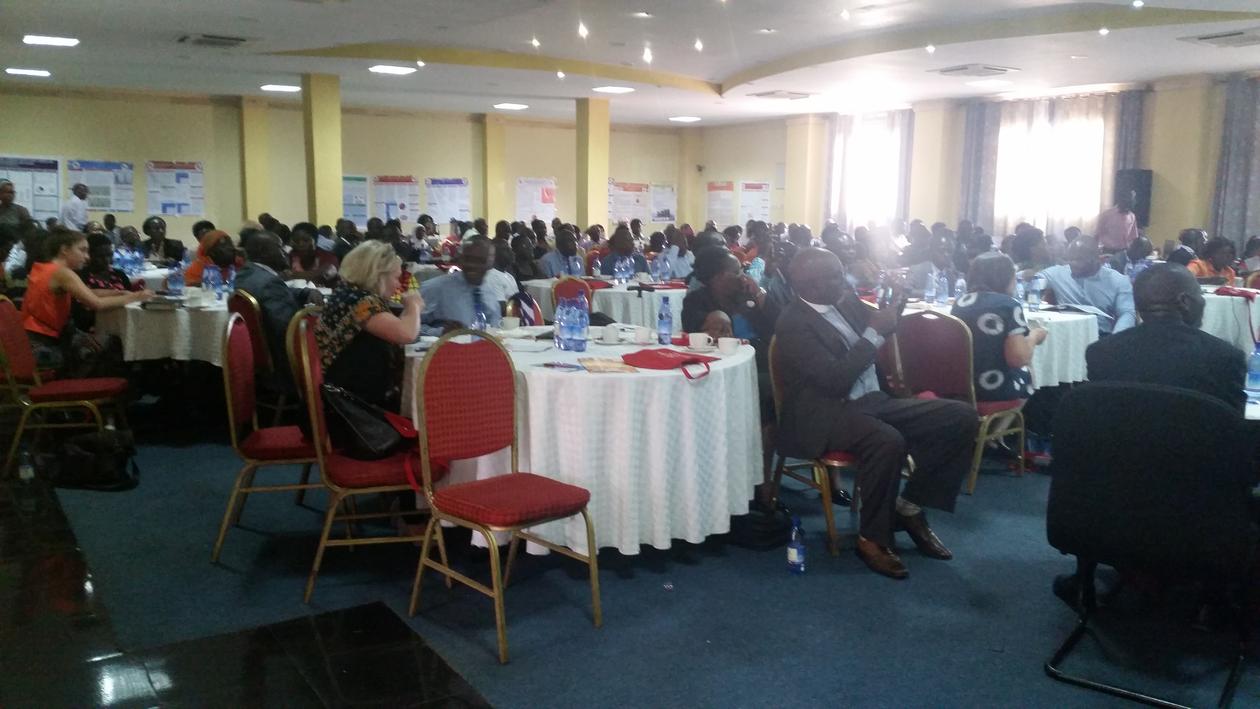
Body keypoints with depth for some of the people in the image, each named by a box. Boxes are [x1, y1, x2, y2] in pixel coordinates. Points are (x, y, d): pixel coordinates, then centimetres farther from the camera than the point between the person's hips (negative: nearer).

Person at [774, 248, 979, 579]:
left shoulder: (845, 301, 7)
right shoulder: (793, 324, -15)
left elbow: (883, 325, 27)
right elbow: (837, 381, -24)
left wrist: (894, 303, 6)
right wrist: (874, 332, -19)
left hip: (871, 401, 8)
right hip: (825, 415, -8)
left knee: (962, 417, -5)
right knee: (888, 441, -38)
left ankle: (909, 507, 2)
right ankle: (872, 537, -16)